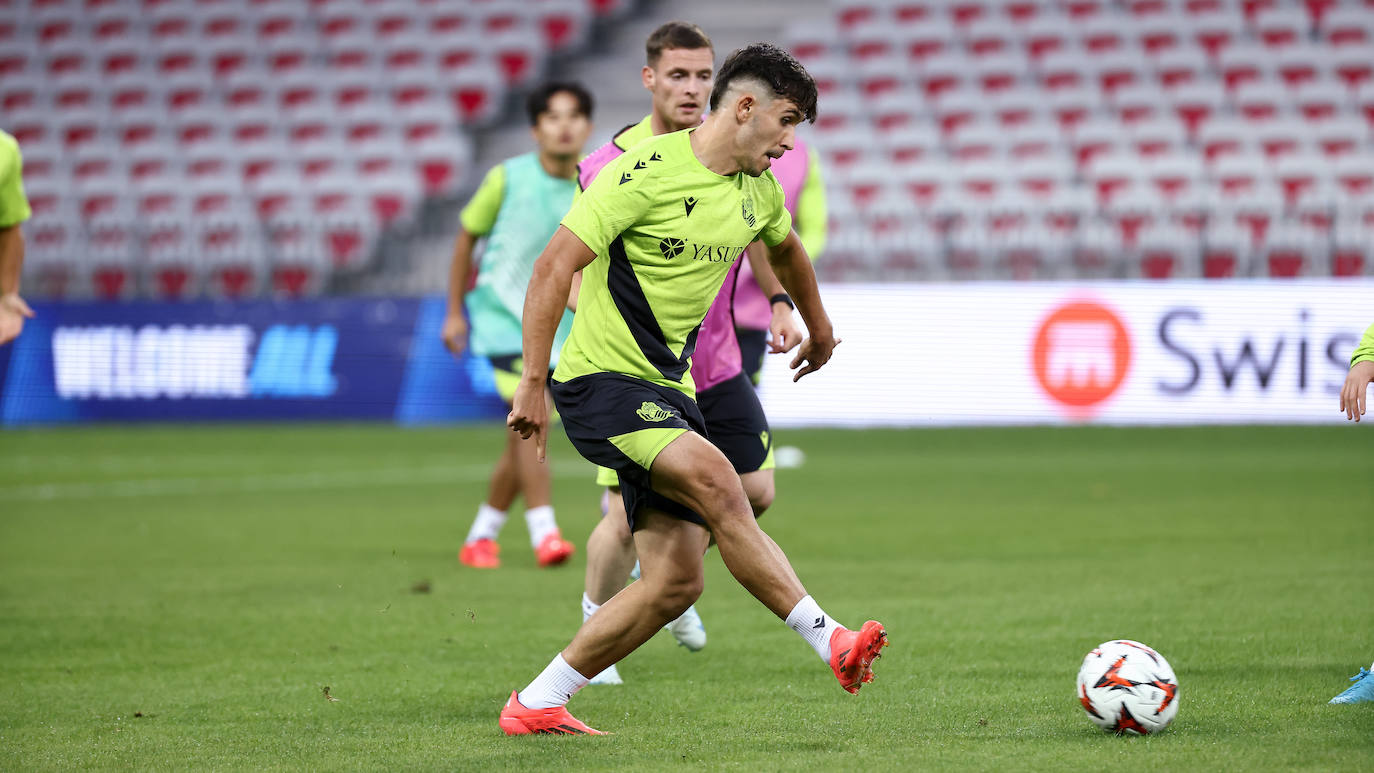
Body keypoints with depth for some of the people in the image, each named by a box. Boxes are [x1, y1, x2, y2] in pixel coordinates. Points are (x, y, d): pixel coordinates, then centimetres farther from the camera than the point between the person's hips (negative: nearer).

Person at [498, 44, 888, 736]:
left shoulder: (759, 189, 9)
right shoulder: (648, 171, -15)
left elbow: (785, 249, 32)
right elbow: (555, 267, -17)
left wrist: (819, 328, 47)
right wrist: (533, 385, -20)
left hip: (669, 390, 8)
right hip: (600, 382, -8)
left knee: (677, 581, -3)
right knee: (715, 481, -30)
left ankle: (535, 704, 6)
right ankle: (830, 642, -28)